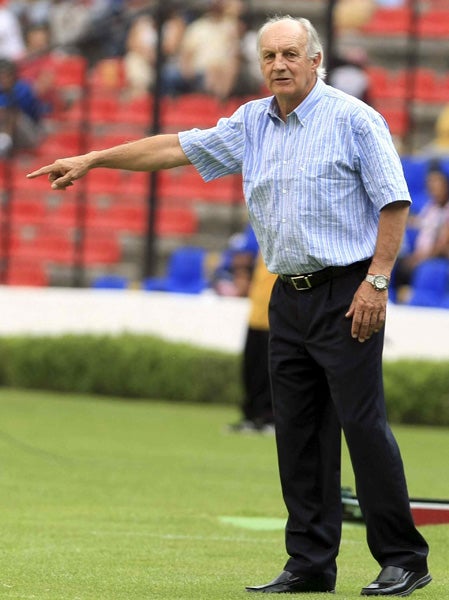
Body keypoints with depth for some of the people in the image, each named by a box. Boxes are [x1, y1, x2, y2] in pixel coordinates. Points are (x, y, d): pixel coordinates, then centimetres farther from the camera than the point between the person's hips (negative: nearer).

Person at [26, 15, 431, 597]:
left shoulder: (353, 119, -6)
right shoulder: (253, 123, 13)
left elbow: (395, 202, -8)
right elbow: (178, 147, 18)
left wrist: (376, 282, -15)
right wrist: (91, 160, 17)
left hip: (345, 293, -7)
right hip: (289, 296, 7)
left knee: (364, 424, -9)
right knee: (298, 433, 5)